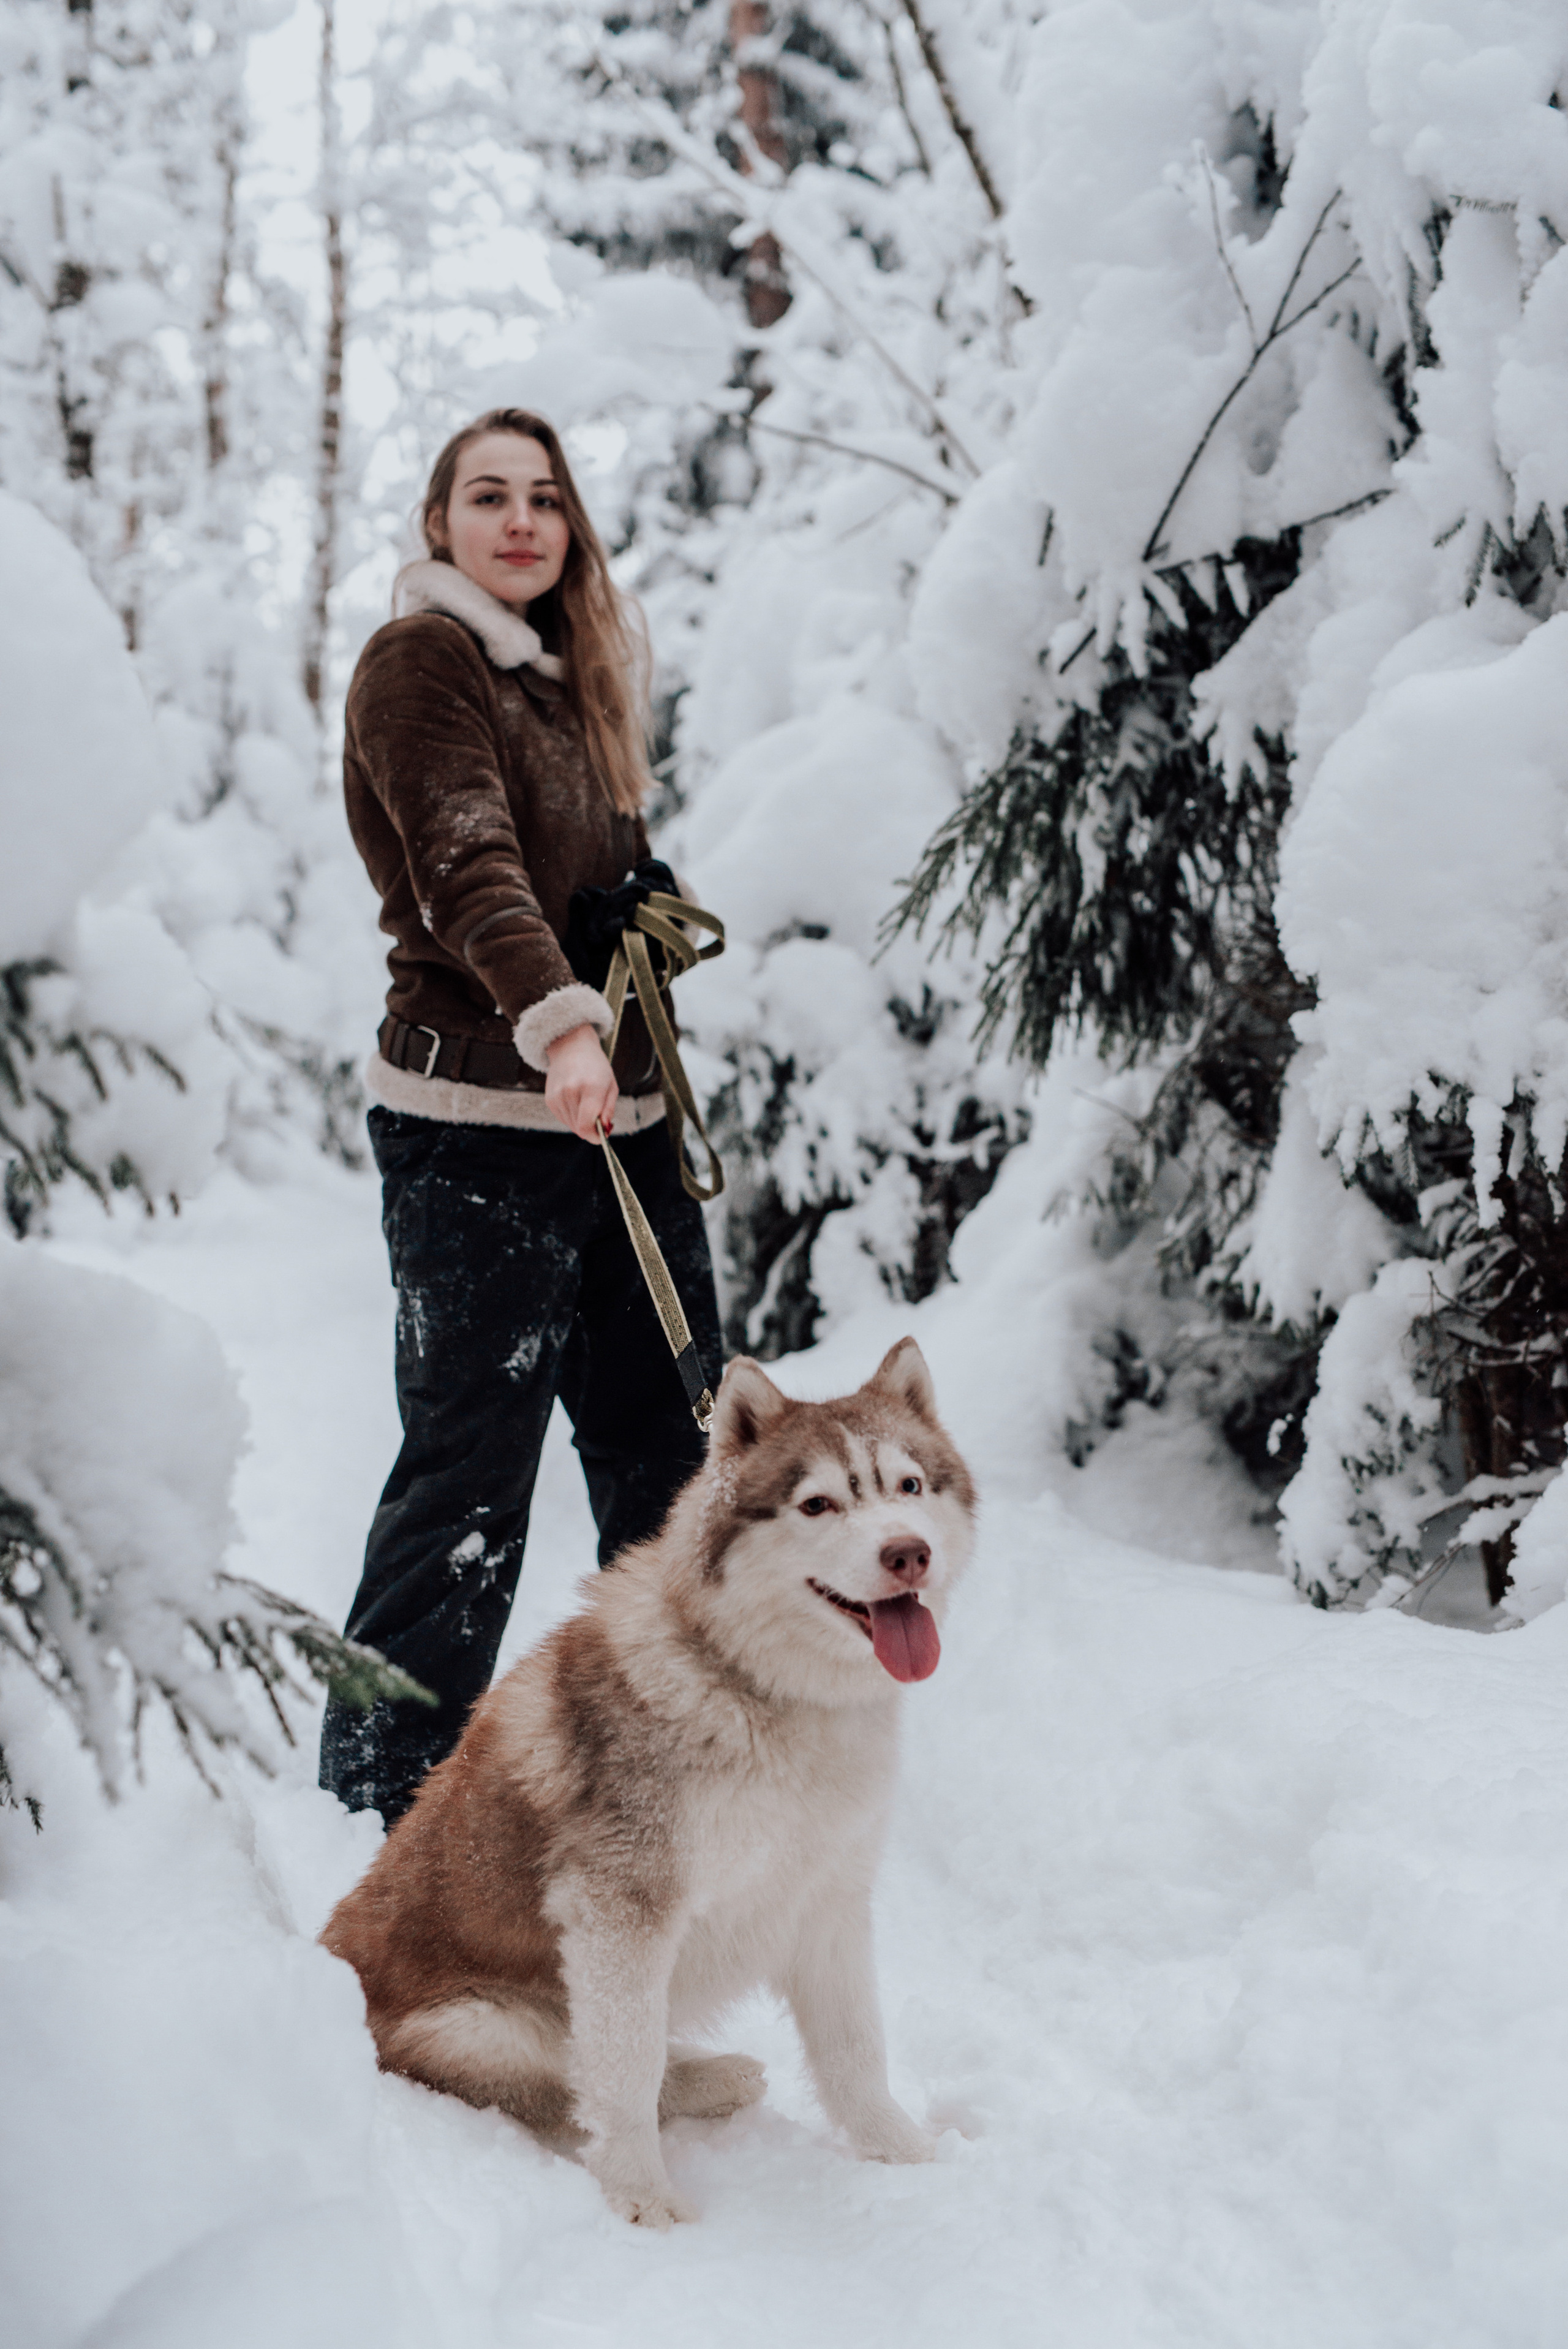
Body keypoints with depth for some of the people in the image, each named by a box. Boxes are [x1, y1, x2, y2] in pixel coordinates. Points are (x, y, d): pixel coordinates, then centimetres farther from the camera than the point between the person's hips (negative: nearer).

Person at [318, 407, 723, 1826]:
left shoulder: (575, 676, 19)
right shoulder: (419, 662, -6)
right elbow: (468, 864, -24)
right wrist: (559, 1023, -38)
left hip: (623, 1116, 8)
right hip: (478, 1131, -8)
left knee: (674, 1449, 8)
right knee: (472, 1469, -7)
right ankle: (378, 1798, 3)